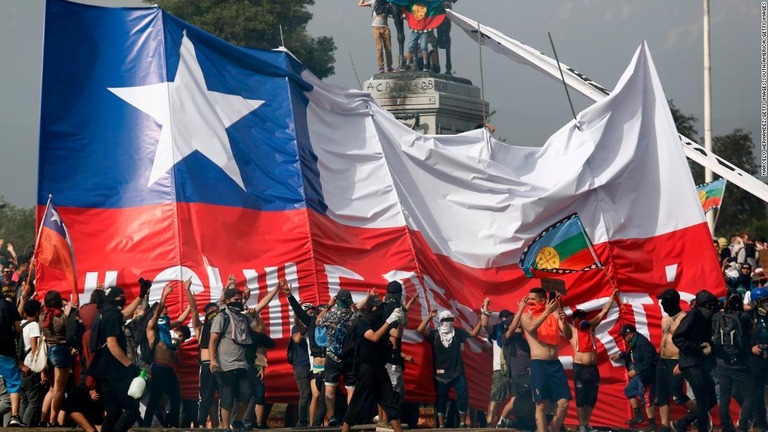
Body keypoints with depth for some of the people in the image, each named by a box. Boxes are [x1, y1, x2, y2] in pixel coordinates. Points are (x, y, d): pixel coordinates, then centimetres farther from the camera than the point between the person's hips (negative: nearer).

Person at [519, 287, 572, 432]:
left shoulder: (554, 314, 9)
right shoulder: (527, 316, 2)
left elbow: (568, 336, 3)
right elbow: (531, 328, -20)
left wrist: (563, 321, -16)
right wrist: (546, 313, -27)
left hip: (555, 363, 3)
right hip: (538, 364, -3)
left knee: (564, 403, -3)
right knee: (541, 404, -8)